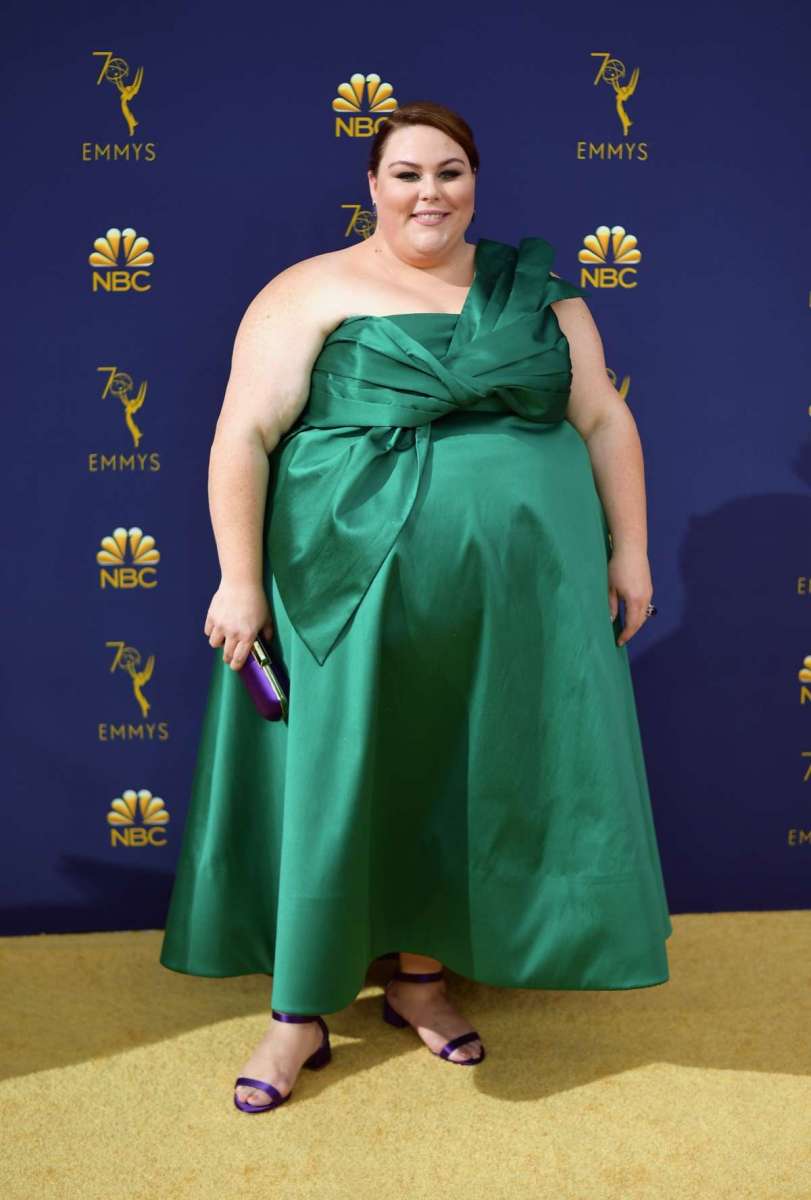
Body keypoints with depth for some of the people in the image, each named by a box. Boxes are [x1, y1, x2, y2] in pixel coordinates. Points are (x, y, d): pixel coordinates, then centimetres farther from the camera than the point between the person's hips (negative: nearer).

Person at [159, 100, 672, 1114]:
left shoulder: (535, 289, 10)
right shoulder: (314, 293, -1)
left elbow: (604, 421, 10)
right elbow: (243, 437, -6)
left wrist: (628, 549, 5)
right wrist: (240, 578, -12)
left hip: (516, 597, 3)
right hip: (358, 595, -3)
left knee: (468, 786, 10)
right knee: (341, 785, 3)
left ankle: (421, 975, 29)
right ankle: (301, 1013, 16)